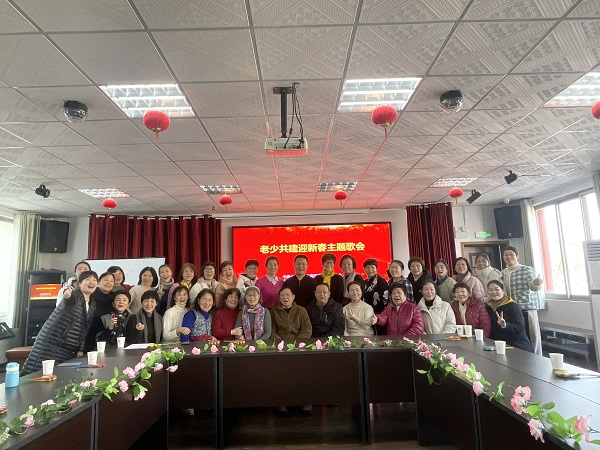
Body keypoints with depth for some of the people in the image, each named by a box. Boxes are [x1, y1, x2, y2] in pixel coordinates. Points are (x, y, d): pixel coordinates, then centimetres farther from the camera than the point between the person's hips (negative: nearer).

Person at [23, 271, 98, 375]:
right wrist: (66, 297, -59)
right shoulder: (73, 295, -10)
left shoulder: (93, 305, 9)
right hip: (52, 343, -6)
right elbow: (65, 304, -35)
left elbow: (85, 329, 11)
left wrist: (81, 349, 3)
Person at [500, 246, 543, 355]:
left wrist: (536, 283, -40)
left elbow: (533, 286, -20)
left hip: (527, 308, -5)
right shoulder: (502, 273, 11)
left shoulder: (527, 270, -4)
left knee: (532, 337, -1)